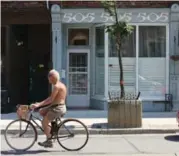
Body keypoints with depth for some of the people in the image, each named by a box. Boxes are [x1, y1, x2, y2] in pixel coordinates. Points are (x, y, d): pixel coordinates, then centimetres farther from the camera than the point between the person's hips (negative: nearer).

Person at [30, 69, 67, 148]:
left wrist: (38, 105, -21)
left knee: (44, 122, -7)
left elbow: (51, 99, -21)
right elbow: (51, 98, 18)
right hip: (56, 107, 10)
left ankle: (49, 142, 1)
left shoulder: (57, 86, -16)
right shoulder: (60, 85, 16)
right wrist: (39, 104, 13)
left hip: (58, 108, -10)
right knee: (41, 111, 17)